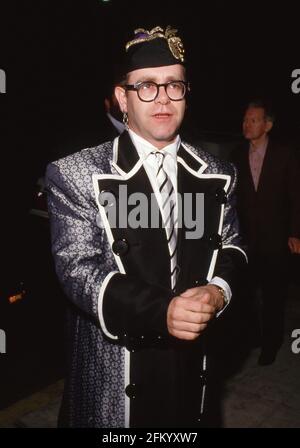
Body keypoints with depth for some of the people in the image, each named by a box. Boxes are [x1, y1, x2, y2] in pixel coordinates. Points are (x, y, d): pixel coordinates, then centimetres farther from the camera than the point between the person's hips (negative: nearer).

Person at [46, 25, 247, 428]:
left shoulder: (216, 175, 1)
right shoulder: (77, 173, -12)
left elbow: (231, 247, 6)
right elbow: (76, 267, -17)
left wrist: (218, 289, -17)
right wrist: (159, 311, -31)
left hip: (191, 360, 4)